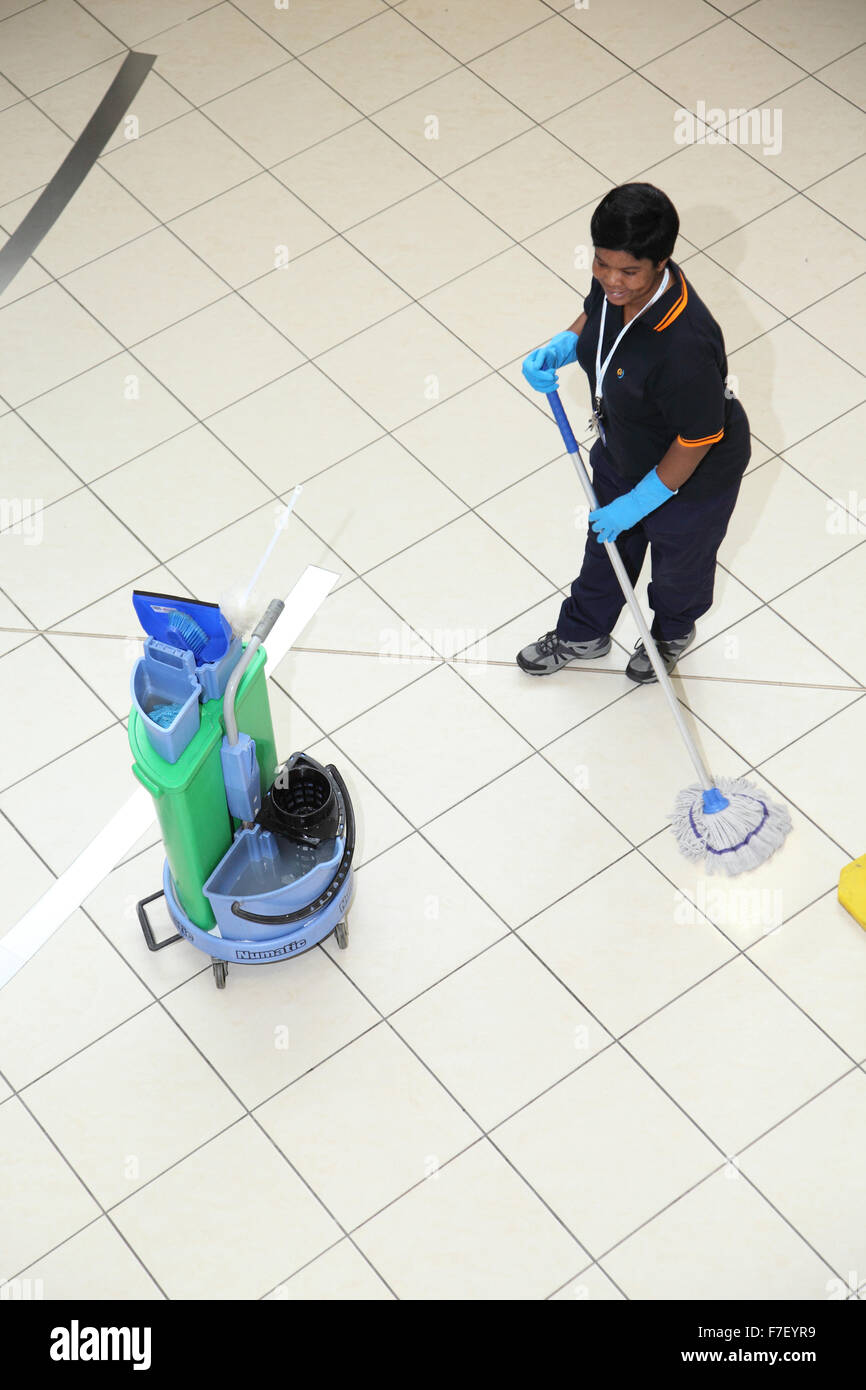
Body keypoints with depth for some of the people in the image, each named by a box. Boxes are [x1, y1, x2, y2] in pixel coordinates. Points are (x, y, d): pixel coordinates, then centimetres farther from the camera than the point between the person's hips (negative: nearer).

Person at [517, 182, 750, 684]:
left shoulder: (684, 345, -45)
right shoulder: (616, 286, -22)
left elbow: (698, 439, -32)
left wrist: (641, 500, -21)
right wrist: (560, 349, -18)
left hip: (690, 475, -7)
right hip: (622, 452, 7)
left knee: (679, 561, 26)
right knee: (607, 542, 30)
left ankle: (673, 634, 60)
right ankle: (583, 634, 58)